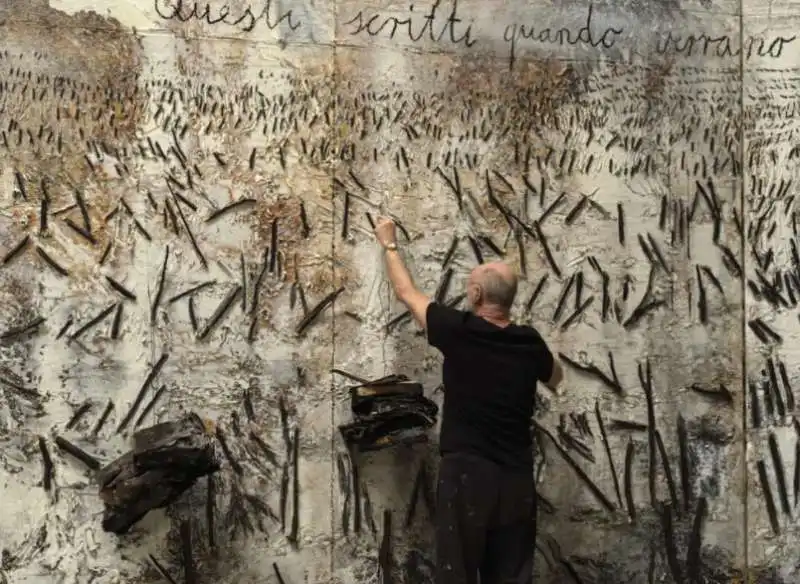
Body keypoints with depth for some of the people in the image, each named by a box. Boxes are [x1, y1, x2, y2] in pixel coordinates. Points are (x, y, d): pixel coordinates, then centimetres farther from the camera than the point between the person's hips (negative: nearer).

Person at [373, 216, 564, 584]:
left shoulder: (458, 331, -8)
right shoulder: (530, 343, 2)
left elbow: (405, 292, 9)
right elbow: (555, 379, 26)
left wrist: (389, 244, 23)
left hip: (466, 472, -4)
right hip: (517, 478, 4)